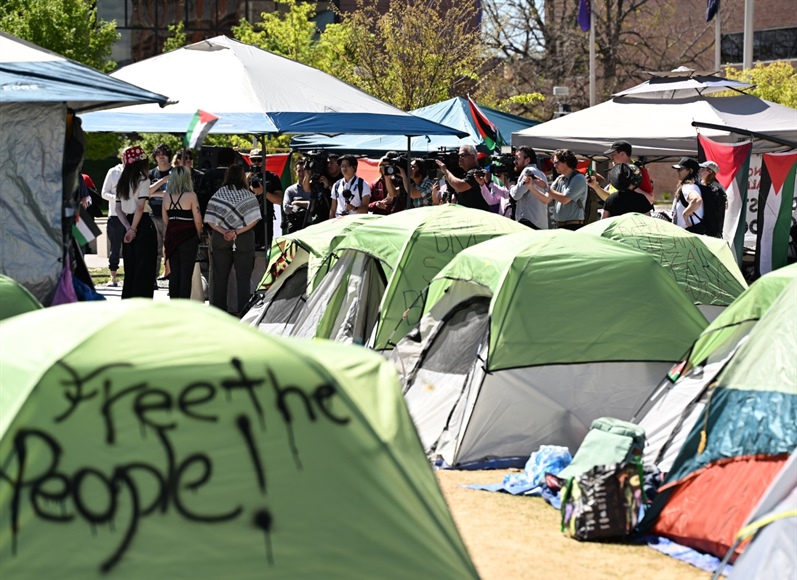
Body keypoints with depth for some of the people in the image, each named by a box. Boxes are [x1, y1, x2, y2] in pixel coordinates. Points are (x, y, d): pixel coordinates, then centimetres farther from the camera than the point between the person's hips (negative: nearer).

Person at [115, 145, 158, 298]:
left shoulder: (123, 182, 13)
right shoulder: (142, 180, -8)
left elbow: (118, 209, 8)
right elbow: (140, 207, -17)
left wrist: (128, 227, -1)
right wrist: (133, 229, -13)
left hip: (129, 224, 7)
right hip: (143, 224, -7)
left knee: (130, 267, 12)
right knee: (144, 268, -3)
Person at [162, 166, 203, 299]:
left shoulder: (167, 196, 4)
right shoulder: (190, 196, -10)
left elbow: (165, 219, 7)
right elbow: (197, 220, -10)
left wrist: (170, 234, 16)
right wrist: (198, 235, 5)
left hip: (172, 237, 4)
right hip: (188, 237, -4)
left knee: (174, 273, 11)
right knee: (186, 274, -1)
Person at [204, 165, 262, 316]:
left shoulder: (219, 194, 0)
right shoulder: (249, 195, -5)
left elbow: (210, 219, -7)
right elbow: (254, 219, -13)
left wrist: (223, 232, -12)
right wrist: (237, 232, -14)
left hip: (220, 239, 2)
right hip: (244, 240, -1)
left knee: (220, 275, 9)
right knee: (243, 275, 4)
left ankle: (219, 308, 10)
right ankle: (242, 308, 2)